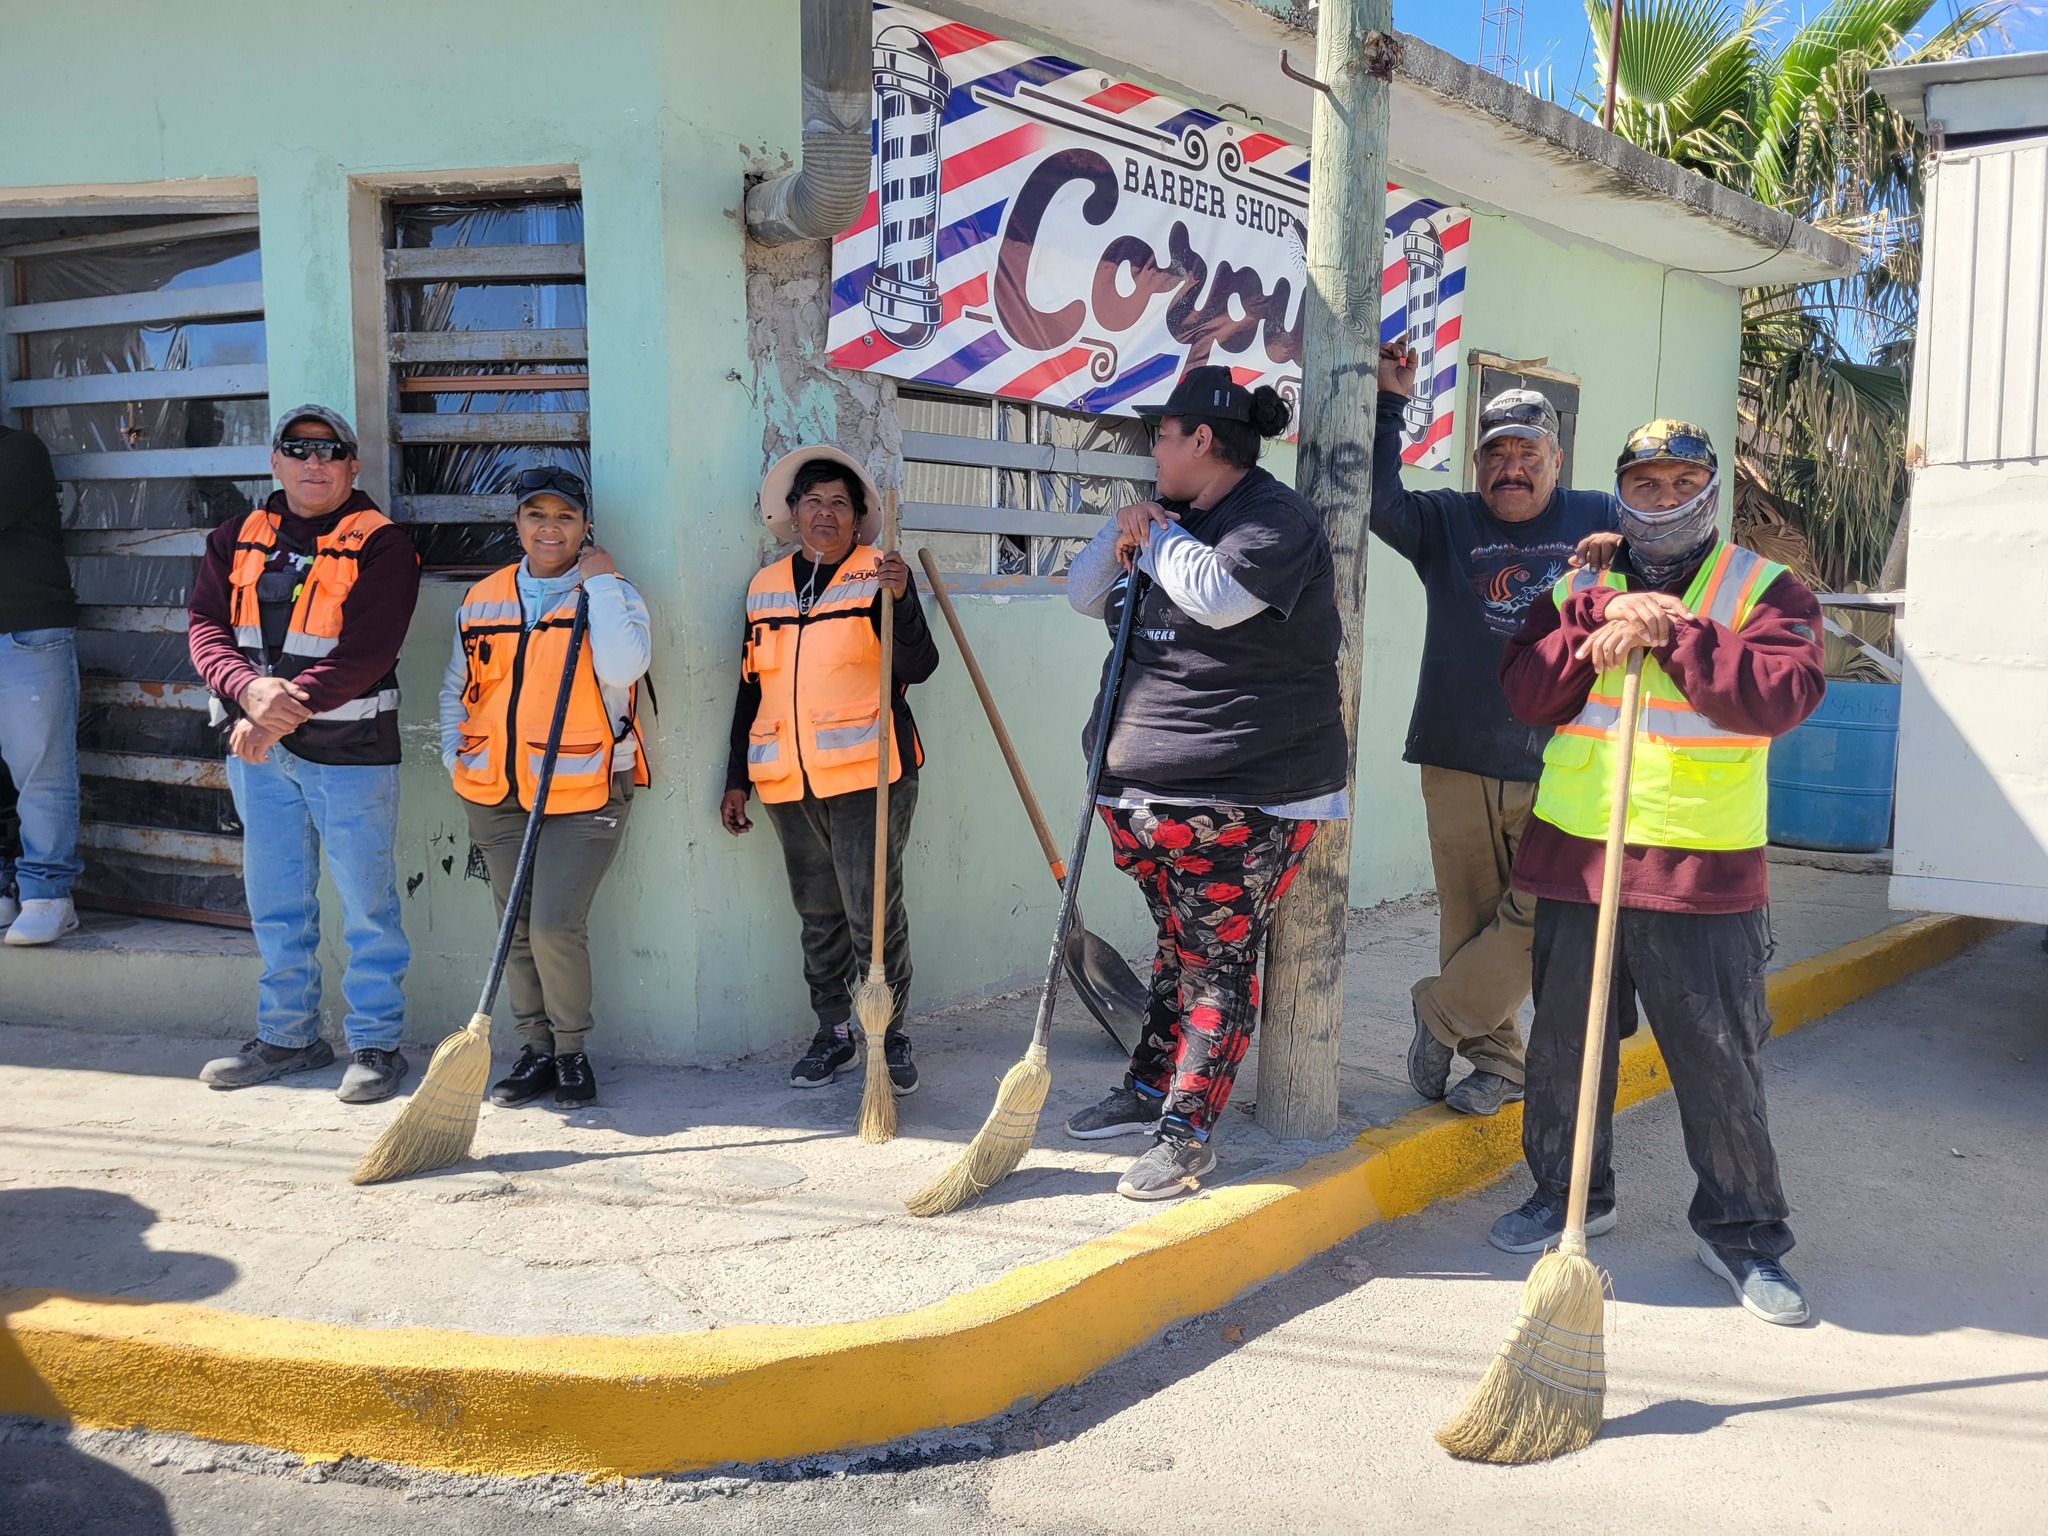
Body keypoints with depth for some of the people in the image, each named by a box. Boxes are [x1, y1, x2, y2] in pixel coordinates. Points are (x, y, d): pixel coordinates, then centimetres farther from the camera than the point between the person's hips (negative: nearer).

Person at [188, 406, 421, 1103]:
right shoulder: (236, 540, 11)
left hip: (349, 751, -5)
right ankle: (287, 1037, 27)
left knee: (366, 905, 1)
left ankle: (375, 1043, 12)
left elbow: (365, 653, -15)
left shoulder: (381, 545, -5)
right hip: (257, 752, 5)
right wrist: (249, 690, -19)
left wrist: (287, 710, -23)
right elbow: (206, 627, 1)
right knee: (275, 904, 14)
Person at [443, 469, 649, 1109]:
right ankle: (536, 1048, 25)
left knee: (556, 926, -13)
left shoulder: (612, 593, 0)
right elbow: (455, 687, 22)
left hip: (585, 794, -4)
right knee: (516, 930, 9)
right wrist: (455, 755, 8)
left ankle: (572, 1050, 7)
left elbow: (623, 669, -20)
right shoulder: (482, 600, 11)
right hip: (497, 795, 5)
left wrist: (599, 584, -14)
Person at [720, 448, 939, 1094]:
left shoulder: (879, 575, 0)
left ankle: (889, 1036, 7)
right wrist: (737, 779, 16)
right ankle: (833, 1032, 23)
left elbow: (917, 667, -12)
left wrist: (900, 598, -27)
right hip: (788, 782, 5)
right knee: (818, 914, 12)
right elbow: (751, 689, 18)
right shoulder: (765, 589, 14)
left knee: (873, 912, -6)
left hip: (867, 774, -5)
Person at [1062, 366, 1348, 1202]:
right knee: (1179, 945, 20)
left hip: (1240, 797, -8)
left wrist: (1157, 539, -8)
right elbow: (1084, 596, 19)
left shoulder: (1275, 517, -9)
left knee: (1218, 961, -1)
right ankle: (1149, 1088, 31)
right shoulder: (1176, 522, 18)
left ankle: (1188, 1132, 5)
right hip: (1147, 788, 9)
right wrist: (1122, 535, 0)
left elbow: (1218, 595, -26)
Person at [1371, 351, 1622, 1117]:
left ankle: (1441, 1012, 11)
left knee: (1542, 914, -9)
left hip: (1562, 771, -1)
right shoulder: (1446, 522, 8)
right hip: (1459, 765, 1)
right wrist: (1387, 403, -12)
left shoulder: (1599, 520, 8)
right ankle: (1496, 1060, 21)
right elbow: (1378, 500, -7)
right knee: (1471, 921, 7)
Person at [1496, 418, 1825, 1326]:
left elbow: (1783, 695, -15)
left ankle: (1742, 1232, 19)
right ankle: (1568, 1194, 31)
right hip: (1574, 855, 3)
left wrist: (1668, 632, -18)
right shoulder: (1577, 589, 13)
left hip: (1704, 872, -3)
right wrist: (1602, 622, -12)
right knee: (1564, 1039, 12)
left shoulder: (1764, 589, 3)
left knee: (1718, 1057, 2)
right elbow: (1527, 691, 0)